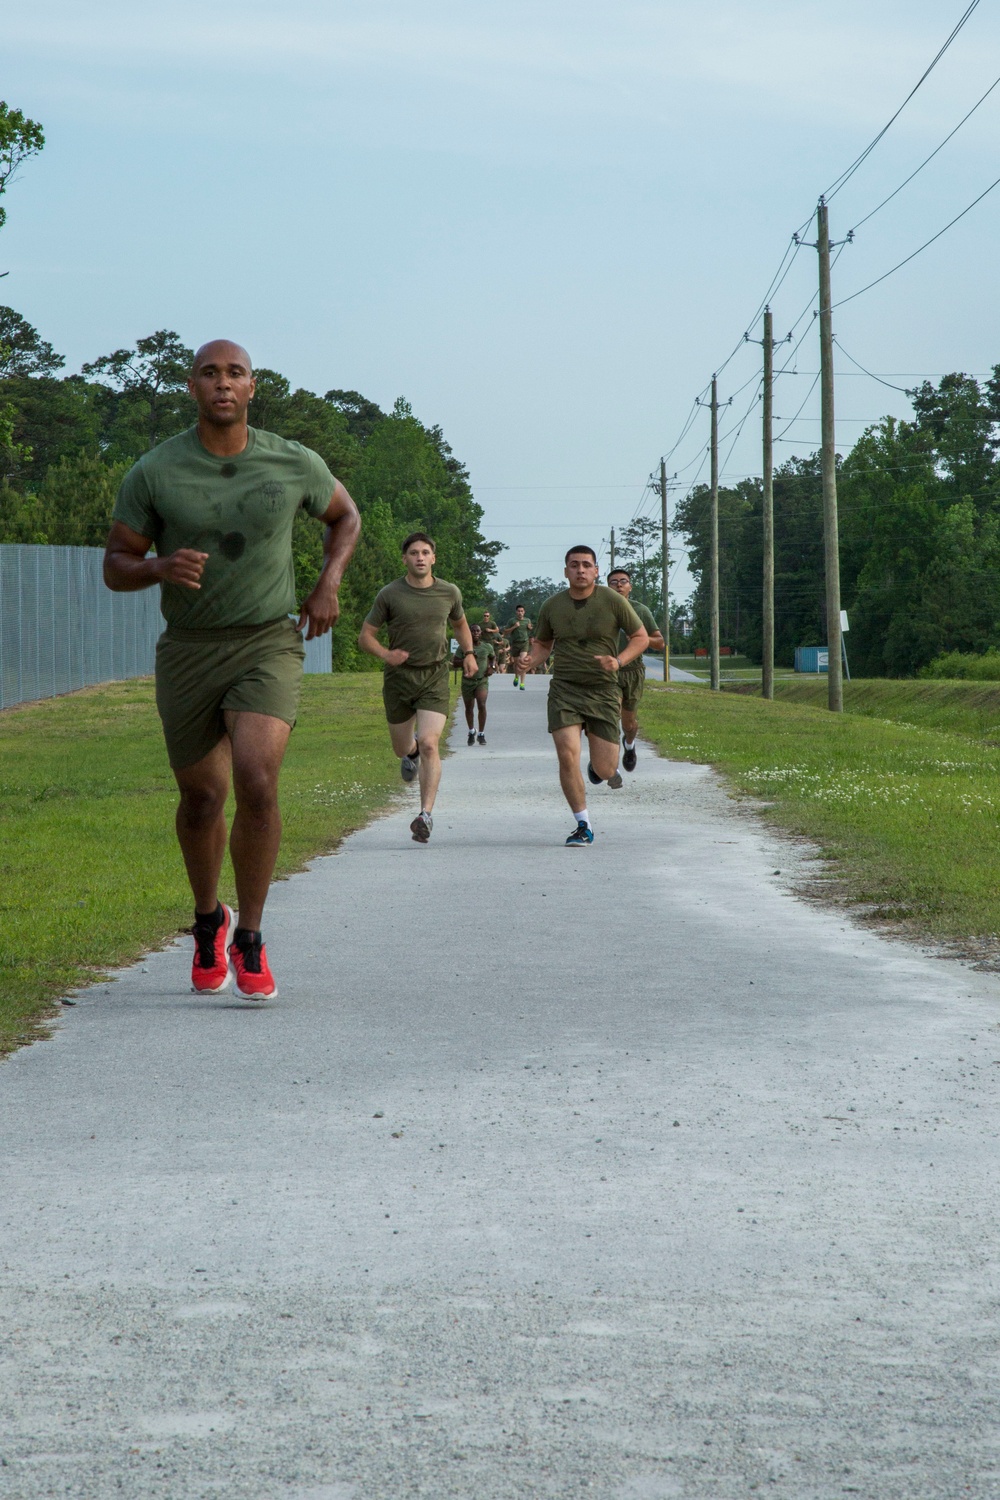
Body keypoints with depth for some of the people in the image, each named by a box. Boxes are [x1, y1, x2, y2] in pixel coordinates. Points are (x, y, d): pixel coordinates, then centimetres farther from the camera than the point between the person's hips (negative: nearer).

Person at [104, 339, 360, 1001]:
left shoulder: (295, 463, -4)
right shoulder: (154, 472, -7)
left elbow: (346, 514, 16)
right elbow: (116, 567, 0)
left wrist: (329, 585, 0)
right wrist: (160, 568, -23)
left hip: (269, 644, -1)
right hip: (189, 650, 1)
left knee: (256, 780, -23)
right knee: (202, 797, 11)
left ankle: (250, 938, -7)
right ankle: (208, 919, 41)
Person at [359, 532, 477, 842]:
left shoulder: (449, 593, 3)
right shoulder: (389, 595, -5)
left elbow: (460, 624, 24)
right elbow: (365, 636, 0)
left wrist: (469, 653, 8)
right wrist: (385, 654, -19)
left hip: (434, 677, -1)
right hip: (399, 677, 1)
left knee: (428, 743, -18)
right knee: (402, 748, 13)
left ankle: (426, 814, -15)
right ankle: (412, 752, 53)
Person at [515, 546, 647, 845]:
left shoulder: (612, 601, -3)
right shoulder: (552, 606, 3)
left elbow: (641, 637, 4)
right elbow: (542, 643, 18)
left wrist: (619, 661, -14)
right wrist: (531, 660, -5)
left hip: (603, 692, -1)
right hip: (564, 689, 1)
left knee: (604, 771, -2)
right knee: (567, 756, -17)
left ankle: (601, 766, 38)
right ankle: (583, 826, -4)